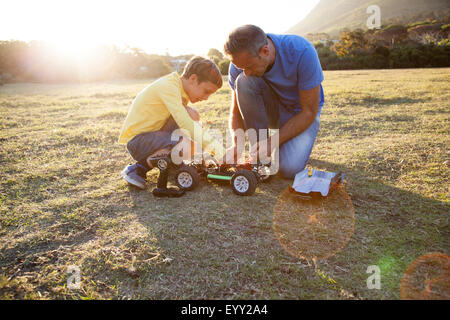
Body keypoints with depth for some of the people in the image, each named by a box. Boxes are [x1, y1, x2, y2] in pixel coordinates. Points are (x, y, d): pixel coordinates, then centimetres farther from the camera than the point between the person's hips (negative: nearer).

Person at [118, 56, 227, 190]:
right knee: (189, 145, -28)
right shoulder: (168, 86, -21)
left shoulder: (181, 88, 9)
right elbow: (185, 125, -29)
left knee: (192, 115, -6)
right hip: (136, 140, -9)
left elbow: (183, 119, 15)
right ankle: (138, 168, -12)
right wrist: (212, 144, -24)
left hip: (153, 131, 9)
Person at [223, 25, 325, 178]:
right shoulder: (241, 60, -19)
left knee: (289, 169, -28)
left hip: (300, 112, -3)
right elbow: (236, 112, -10)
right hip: (270, 108, 3)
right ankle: (259, 154, -16)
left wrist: (273, 141, -31)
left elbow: (309, 112, -24)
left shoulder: (302, 52, -30)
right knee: (243, 82, -30)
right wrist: (237, 144, -28)